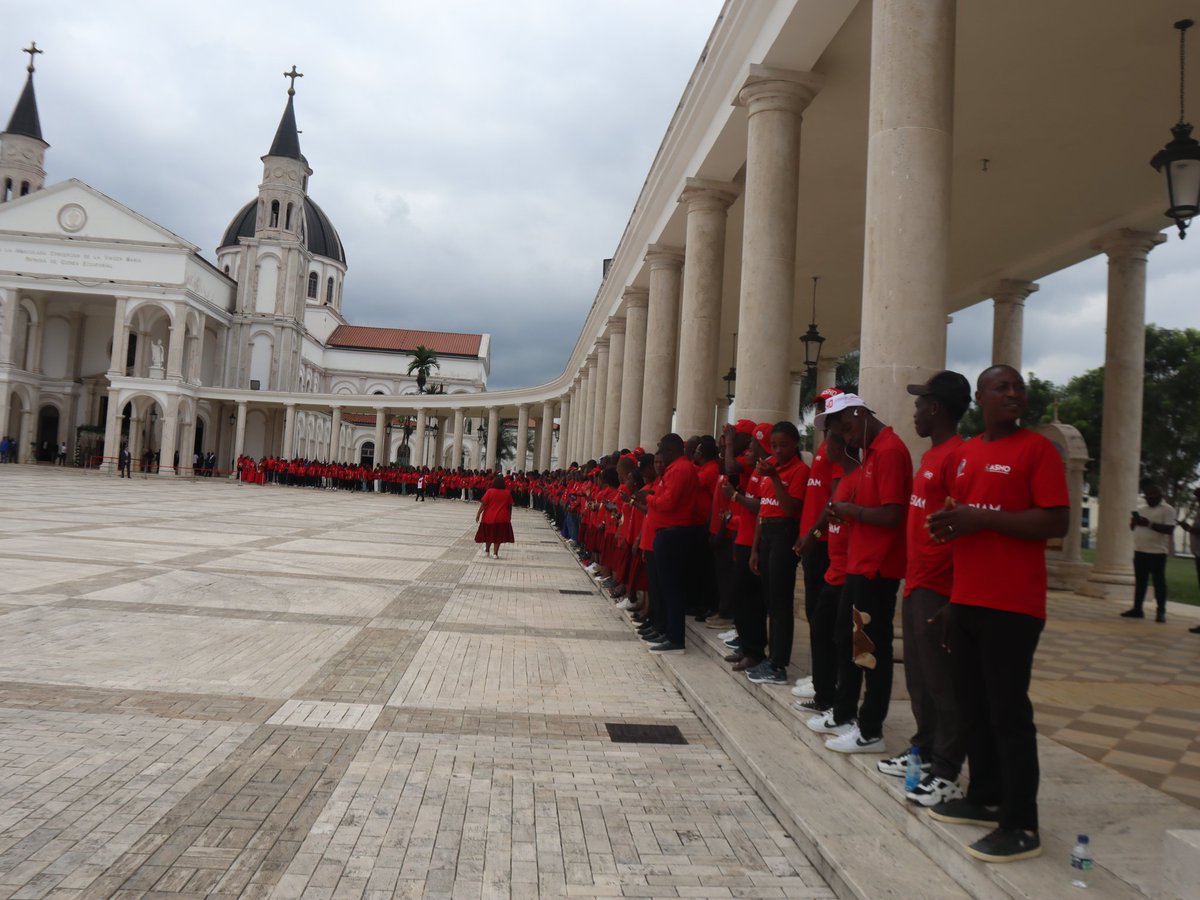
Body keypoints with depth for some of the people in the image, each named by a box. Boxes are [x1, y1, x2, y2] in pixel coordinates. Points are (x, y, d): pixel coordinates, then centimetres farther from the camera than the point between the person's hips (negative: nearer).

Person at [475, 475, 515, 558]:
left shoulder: (490, 491, -7)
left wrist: (478, 514, -4)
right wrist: (509, 516, 16)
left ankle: (487, 550, 30)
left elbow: (483, 504, -10)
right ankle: (495, 554, 4)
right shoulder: (507, 492, -1)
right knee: (498, 535, 6)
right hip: (502, 518, 0)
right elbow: (510, 506, 4)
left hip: (489, 517, 0)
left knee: (489, 534, 16)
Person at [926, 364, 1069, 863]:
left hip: (1011, 606, -6)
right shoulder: (964, 454, 14)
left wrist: (983, 517, -19)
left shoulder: (1037, 449, -5)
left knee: (1009, 713, -2)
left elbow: (1057, 523, -13)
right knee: (974, 707, 12)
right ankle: (985, 798, 26)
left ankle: (1021, 826, 7)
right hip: (966, 601, 6)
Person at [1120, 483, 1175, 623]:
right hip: (1140, 551, 7)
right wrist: (1134, 521, -1)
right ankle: (1137, 609, 15)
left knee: (1159, 582, -3)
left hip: (1157, 552, -7)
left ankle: (1161, 612, 1)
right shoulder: (1141, 509, 16)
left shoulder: (1167, 510, -5)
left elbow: (1169, 529, -16)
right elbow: (1132, 527, 21)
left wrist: (1149, 524, -20)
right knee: (1140, 581, 10)